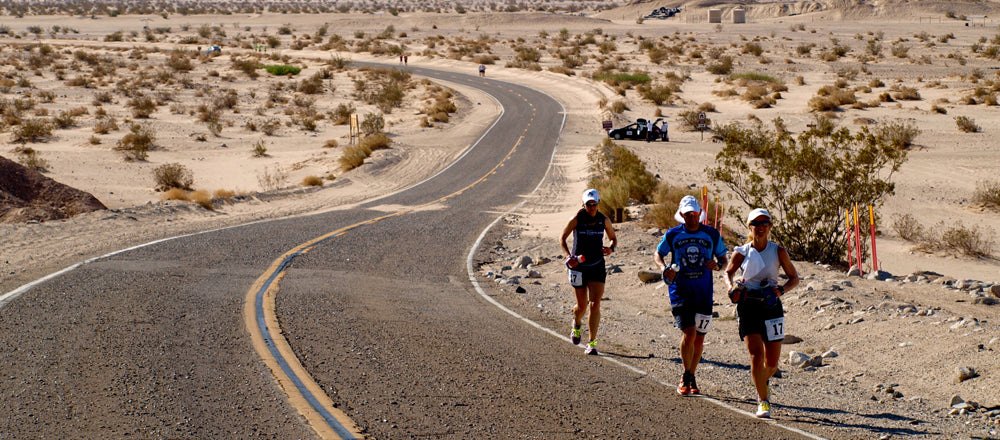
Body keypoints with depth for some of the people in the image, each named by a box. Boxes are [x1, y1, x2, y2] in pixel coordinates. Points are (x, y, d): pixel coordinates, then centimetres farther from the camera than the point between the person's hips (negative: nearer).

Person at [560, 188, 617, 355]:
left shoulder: (604, 220, -2)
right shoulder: (577, 220, -8)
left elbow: (613, 238, 12)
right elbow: (562, 238, 2)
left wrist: (611, 248, -10)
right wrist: (568, 256, -13)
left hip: (597, 266, 1)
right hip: (579, 266, -1)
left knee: (595, 305, -11)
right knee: (582, 305, 7)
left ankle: (592, 344, -6)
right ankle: (576, 326, 44)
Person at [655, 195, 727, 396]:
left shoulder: (712, 235, 4)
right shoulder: (672, 235, 1)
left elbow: (723, 260, 13)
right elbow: (658, 254, 15)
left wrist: (717, 266, -11)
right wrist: (664, 268, -6)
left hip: (704, 293, 2)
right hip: (680, 291, -2)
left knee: (699, 338, 7)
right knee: (689, 333, -16)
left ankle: (691, 379, 24)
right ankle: (686, 377, 2)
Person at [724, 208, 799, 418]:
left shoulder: (778, 251, 2)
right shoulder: (742, 252, 3)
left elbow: (794, 278, 6)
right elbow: (728, 272, -1)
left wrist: (781, 289, -14)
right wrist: (732, 287, -23)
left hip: (771, 306, 1)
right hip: (748, 305, -1)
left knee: (772, 361, 6)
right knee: (756, 354, -15)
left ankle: (763, 383, 39)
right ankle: (763, 402, -8)